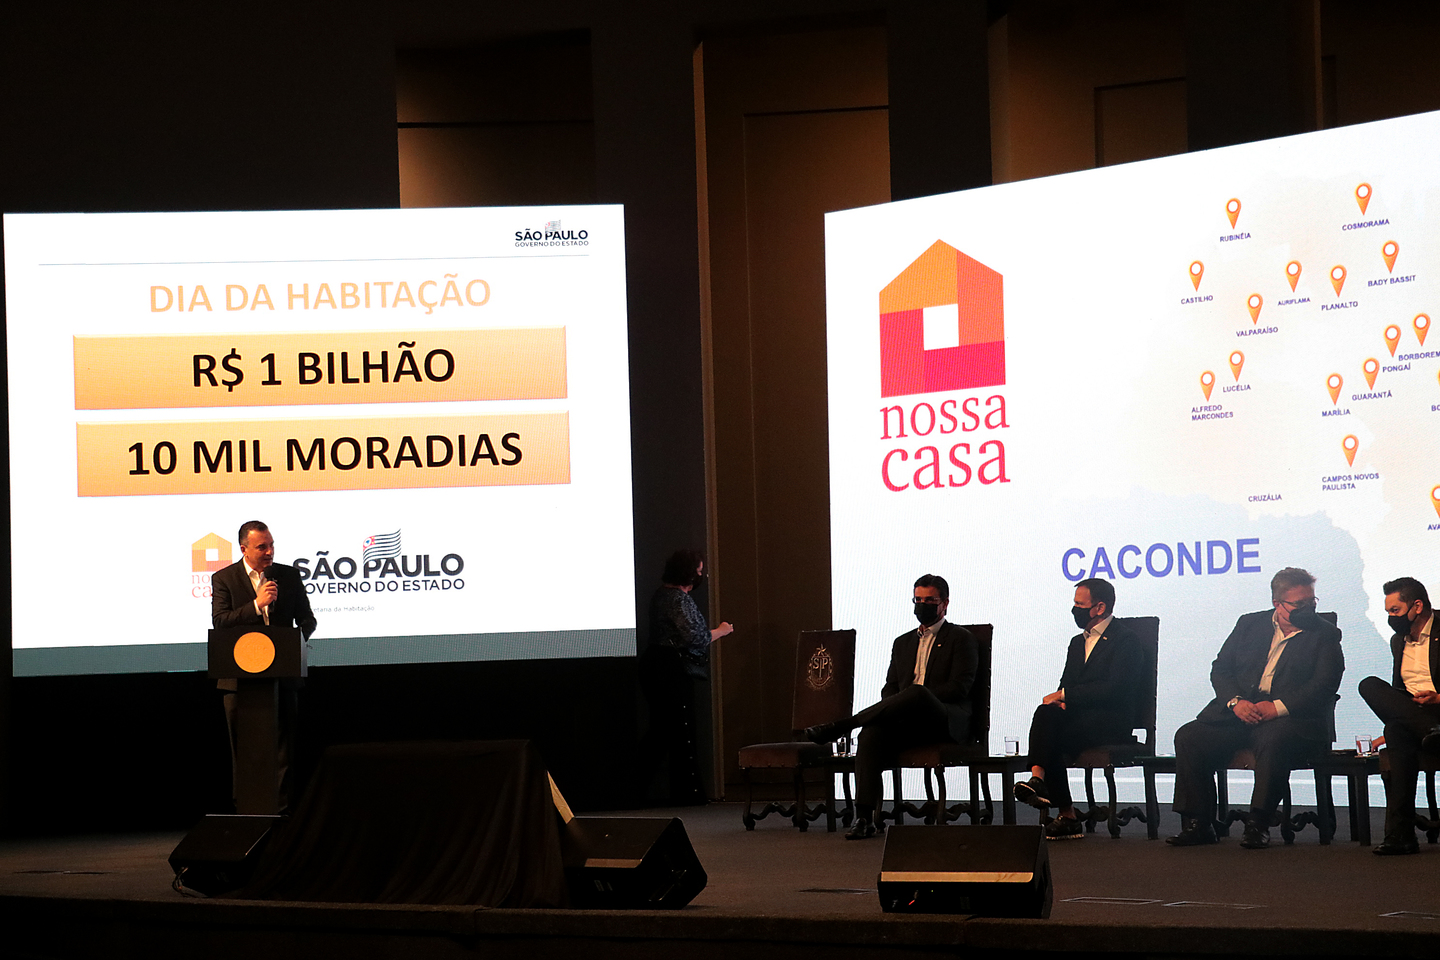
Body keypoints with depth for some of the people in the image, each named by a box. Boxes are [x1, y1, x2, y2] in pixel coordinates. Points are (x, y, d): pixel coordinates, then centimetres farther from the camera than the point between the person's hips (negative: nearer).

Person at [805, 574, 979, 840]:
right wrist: (890, 709, -4)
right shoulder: (903, 643, 28)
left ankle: (839, 727, -38)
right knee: (872, 734, -31)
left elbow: (959, 687, -3)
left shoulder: (962, 639, 10)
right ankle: (864, 818, -38)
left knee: (917, 693, -40)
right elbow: (890, 687, 22)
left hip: (947, 722, -5)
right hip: (908, 723, 5)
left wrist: (915, 697, -13)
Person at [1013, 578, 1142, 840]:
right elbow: (1066, 685, 19)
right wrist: (1060, 701, -7)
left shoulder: (1126, 640, -3)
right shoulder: (1078, 642, 24)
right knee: (1046, 713, -28)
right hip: (1078, 717, 6)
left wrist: (1065, 696, -14)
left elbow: (1115, 689, -15)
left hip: (1111, 723, -6)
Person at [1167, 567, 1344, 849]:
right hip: (1240, 712, 4)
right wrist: (1235, 702, -9)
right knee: (1189, 736, -18)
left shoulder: (1325, 634, 7)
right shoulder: (1249, 625, 17)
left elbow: (1324, 686, -6)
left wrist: (1277, 707, -18)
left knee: (1273, 739, -38)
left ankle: (1258, 825, -33)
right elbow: (1220, 669, 12)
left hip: (1291, 718, -4)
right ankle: (1197, 824, -14)